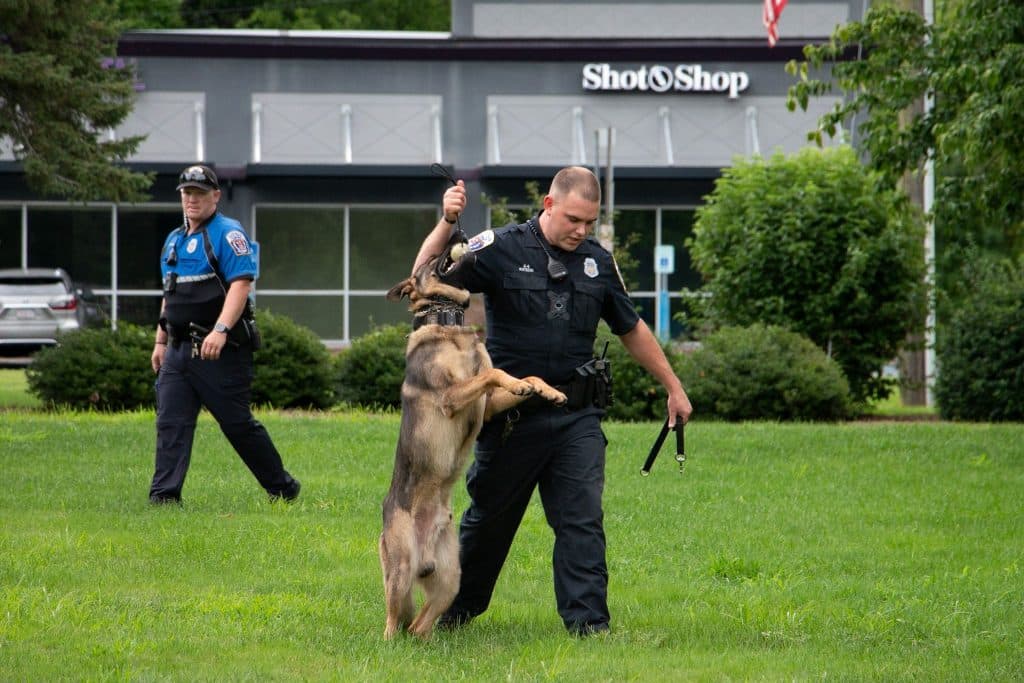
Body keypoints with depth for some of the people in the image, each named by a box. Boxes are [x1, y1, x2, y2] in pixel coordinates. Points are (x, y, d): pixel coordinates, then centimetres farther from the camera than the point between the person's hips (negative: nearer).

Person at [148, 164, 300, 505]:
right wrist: (160, 341, 21)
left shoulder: (228, 234, -7)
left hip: (222, 350, -7)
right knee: (170, 423, -3)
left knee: (238, 423, -1)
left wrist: (221, 330, -29)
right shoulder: (174, 240, 18)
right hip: (179, 349, 7)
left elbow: (241, 285, -18)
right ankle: (164, 496, -6)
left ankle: (283, 488, 13)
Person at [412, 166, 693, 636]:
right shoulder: (502, 249, -7)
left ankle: (588, 622, -7)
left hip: (577, 417, 3)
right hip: (511, 417, -3)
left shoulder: (598, 261, 7)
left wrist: (673, 387, 22)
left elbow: (632, 329, 19)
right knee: (489, 517, 11)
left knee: (583, 520, -7)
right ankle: (458, 608, 30)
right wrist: (447, 224, -31)